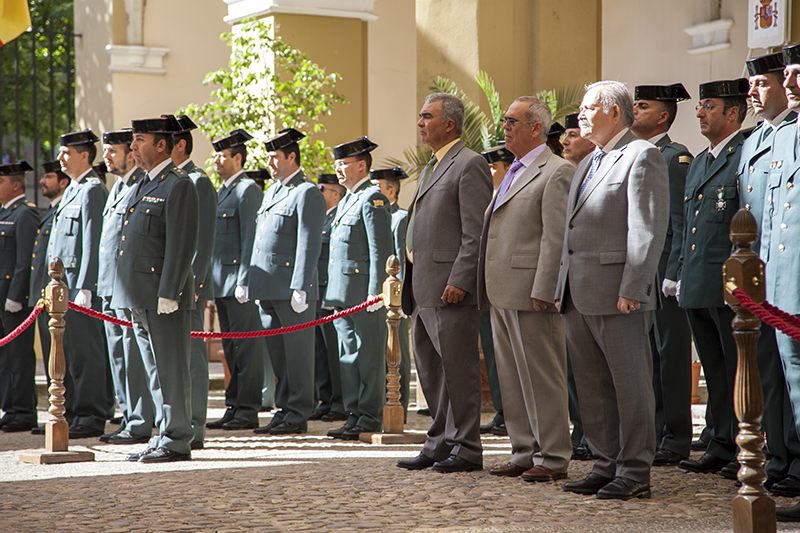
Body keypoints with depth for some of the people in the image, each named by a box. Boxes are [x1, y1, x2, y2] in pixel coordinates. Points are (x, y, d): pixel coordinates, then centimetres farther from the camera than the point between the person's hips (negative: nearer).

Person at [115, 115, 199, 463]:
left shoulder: (178, 186, -10)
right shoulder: (144, 185, 19)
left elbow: (182, 245, -16)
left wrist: (167, 294, -21)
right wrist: (134, 296, 18)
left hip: (165, 297, -9)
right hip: (141, 298, 9)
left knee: (171, 371, -4)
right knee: (156, 372, 12)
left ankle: (176, 443, 0)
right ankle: (164, 437, 18)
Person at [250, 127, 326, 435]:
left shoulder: (307, 193, -8)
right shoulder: (271, 192, 20)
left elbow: (309, 245, -14)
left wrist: (300, 288, -19)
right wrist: (255, 283, 18)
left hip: (292, 287, -9)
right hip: (267, 288, 9)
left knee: (297, 350, -3)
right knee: (276, 352, 11)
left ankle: (298, 414, 1)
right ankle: (284, 407, 19)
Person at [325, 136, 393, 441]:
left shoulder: (372, 199, -9)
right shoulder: (346, 201, 21)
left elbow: (380, 250, -15)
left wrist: (375, 292, -20)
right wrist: (333, 292, 20)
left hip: (363, 292, -10)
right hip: (342, 294, 10)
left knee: (369, 355, -4)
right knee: (348, 355, 10)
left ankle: (369, 418, -1)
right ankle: (354, 415, 15)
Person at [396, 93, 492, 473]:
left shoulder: (469, 165, -9)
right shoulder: (431, 169, 21)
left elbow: (476, 232, -16)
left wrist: (460, 281, -21)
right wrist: (410, 280, 17)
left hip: (451, 288, -10)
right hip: (424, 291, 10)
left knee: (458, 368, -5)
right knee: (429, 369, 13)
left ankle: (466, 449, 1)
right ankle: (440, 444, 20)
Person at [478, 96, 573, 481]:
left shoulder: (556, 172, -8)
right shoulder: (514, 174, 21)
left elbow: (555, 238, -15)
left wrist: (542, 292, -20)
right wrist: (488, 290, 17)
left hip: (530, 294, -9)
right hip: (502, 296, 9)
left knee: (542, 377, -4)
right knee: (512, 378, 11)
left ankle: (552, 457, 1)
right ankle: (524, 452, 18)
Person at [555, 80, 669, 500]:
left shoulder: (642, 156, -6)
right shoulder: (586, 165, 22)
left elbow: (649, 229, -14)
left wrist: (632, 289, -19)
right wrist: (562, 289, 16)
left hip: (618, 293, -9)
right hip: (579, 297, 9)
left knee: (630, 385, -3)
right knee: (592, 386, 10)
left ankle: (635, 473, 2)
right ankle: (607, 465, 17)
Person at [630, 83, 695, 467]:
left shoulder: (676, 157, -7)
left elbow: (682, 223, -12)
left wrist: (672, 276, -17)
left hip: (663, 273, -8)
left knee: (670, 353, -4)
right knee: (645, 355, 9)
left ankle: (675, 442, 0)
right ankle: (652, 436, 15)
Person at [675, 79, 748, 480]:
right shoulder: (697, 163, 20)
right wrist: (682, 277, 19)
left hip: (729, 286, -8)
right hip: (697, 288, 8)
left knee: (739, 371, -3)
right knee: (715, 372, 12)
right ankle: (722, 446, 18)